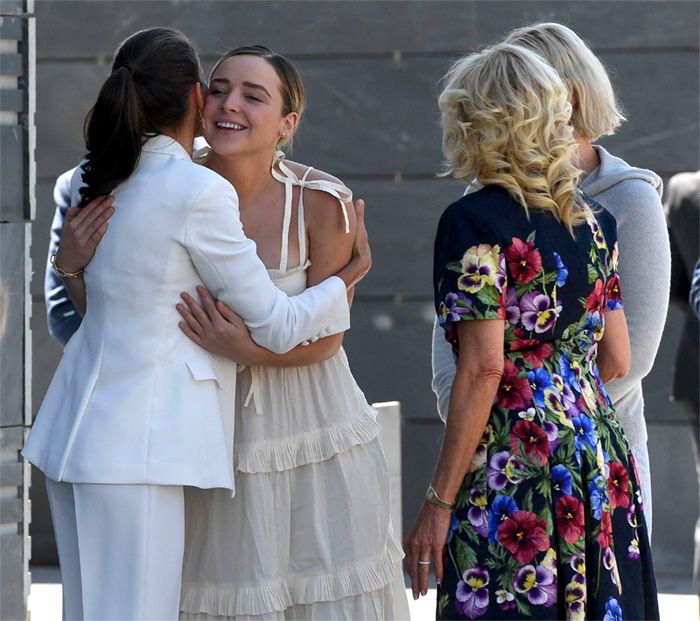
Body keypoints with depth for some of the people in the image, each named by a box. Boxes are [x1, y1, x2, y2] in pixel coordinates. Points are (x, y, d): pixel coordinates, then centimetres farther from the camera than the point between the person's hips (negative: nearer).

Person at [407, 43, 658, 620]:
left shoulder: (474, 221, -8)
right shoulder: (590, 219, 12)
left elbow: (483, 368, -15)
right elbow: (617, 359, 14)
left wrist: (439, 501, -12)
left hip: (511, 470, -7)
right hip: (600, 462, 7)